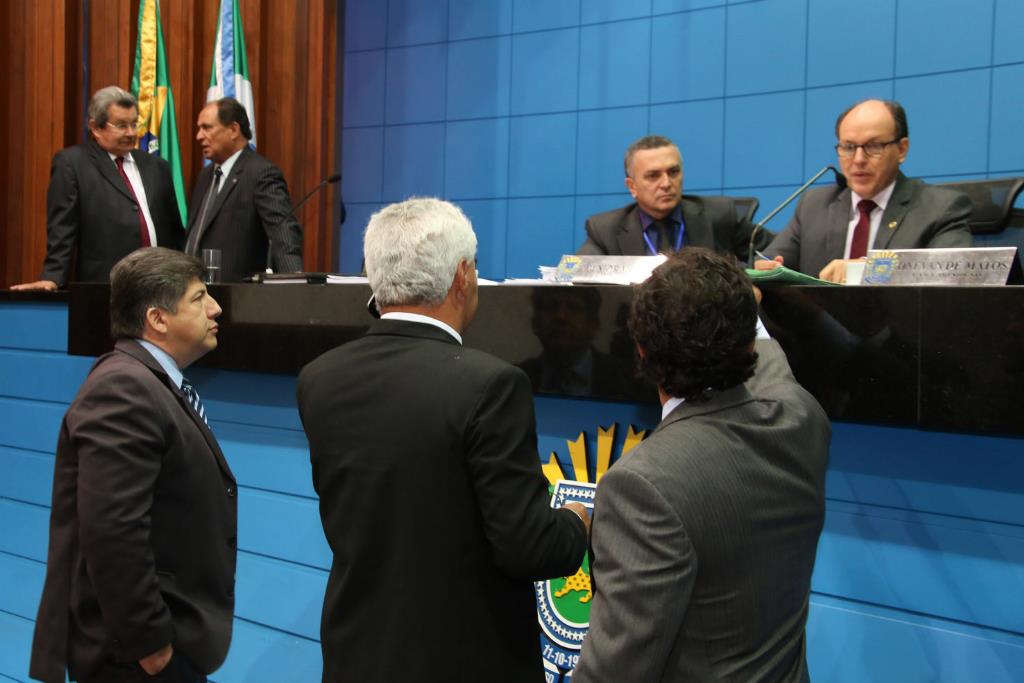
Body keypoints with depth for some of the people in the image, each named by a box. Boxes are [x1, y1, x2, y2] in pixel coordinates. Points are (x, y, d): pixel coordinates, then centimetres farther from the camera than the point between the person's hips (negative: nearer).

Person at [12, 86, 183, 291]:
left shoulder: (156, 167, 16)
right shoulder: (71, 163, 3)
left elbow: (175, 232, 18)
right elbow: (62, 228, -4)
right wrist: (52, 278, -14)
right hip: (102, 288, -4)